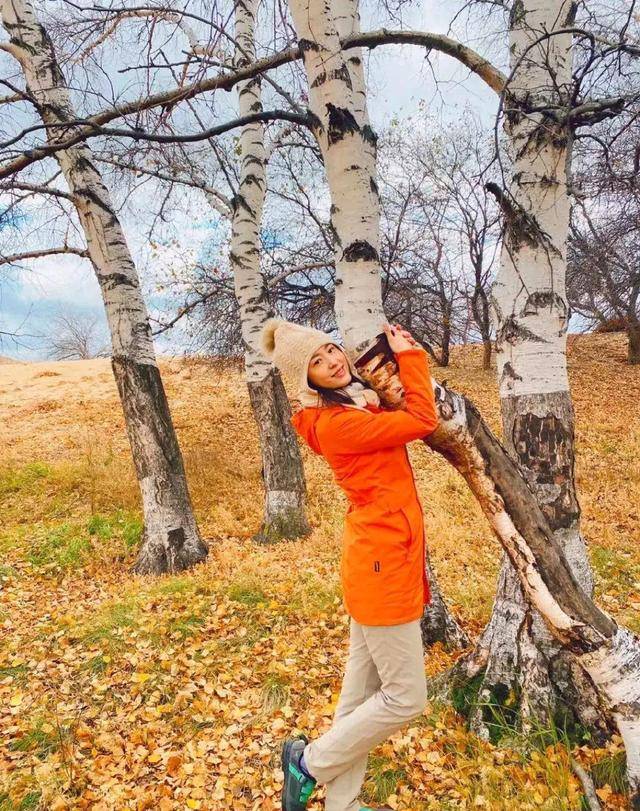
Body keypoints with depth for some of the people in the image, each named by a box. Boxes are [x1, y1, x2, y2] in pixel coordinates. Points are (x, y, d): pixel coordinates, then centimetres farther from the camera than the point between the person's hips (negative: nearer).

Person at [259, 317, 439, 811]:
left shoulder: (356, 402, 9)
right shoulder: (336, 423, -20)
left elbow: (405, 417, 24)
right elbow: (423, 420, -17)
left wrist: (403, 357, 15)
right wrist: (410, 356, -7)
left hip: (377, 561, 9)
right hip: (384, 565, -9)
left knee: (363, 690, 18)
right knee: (405, 697, 5)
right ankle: (309, 761, 23)